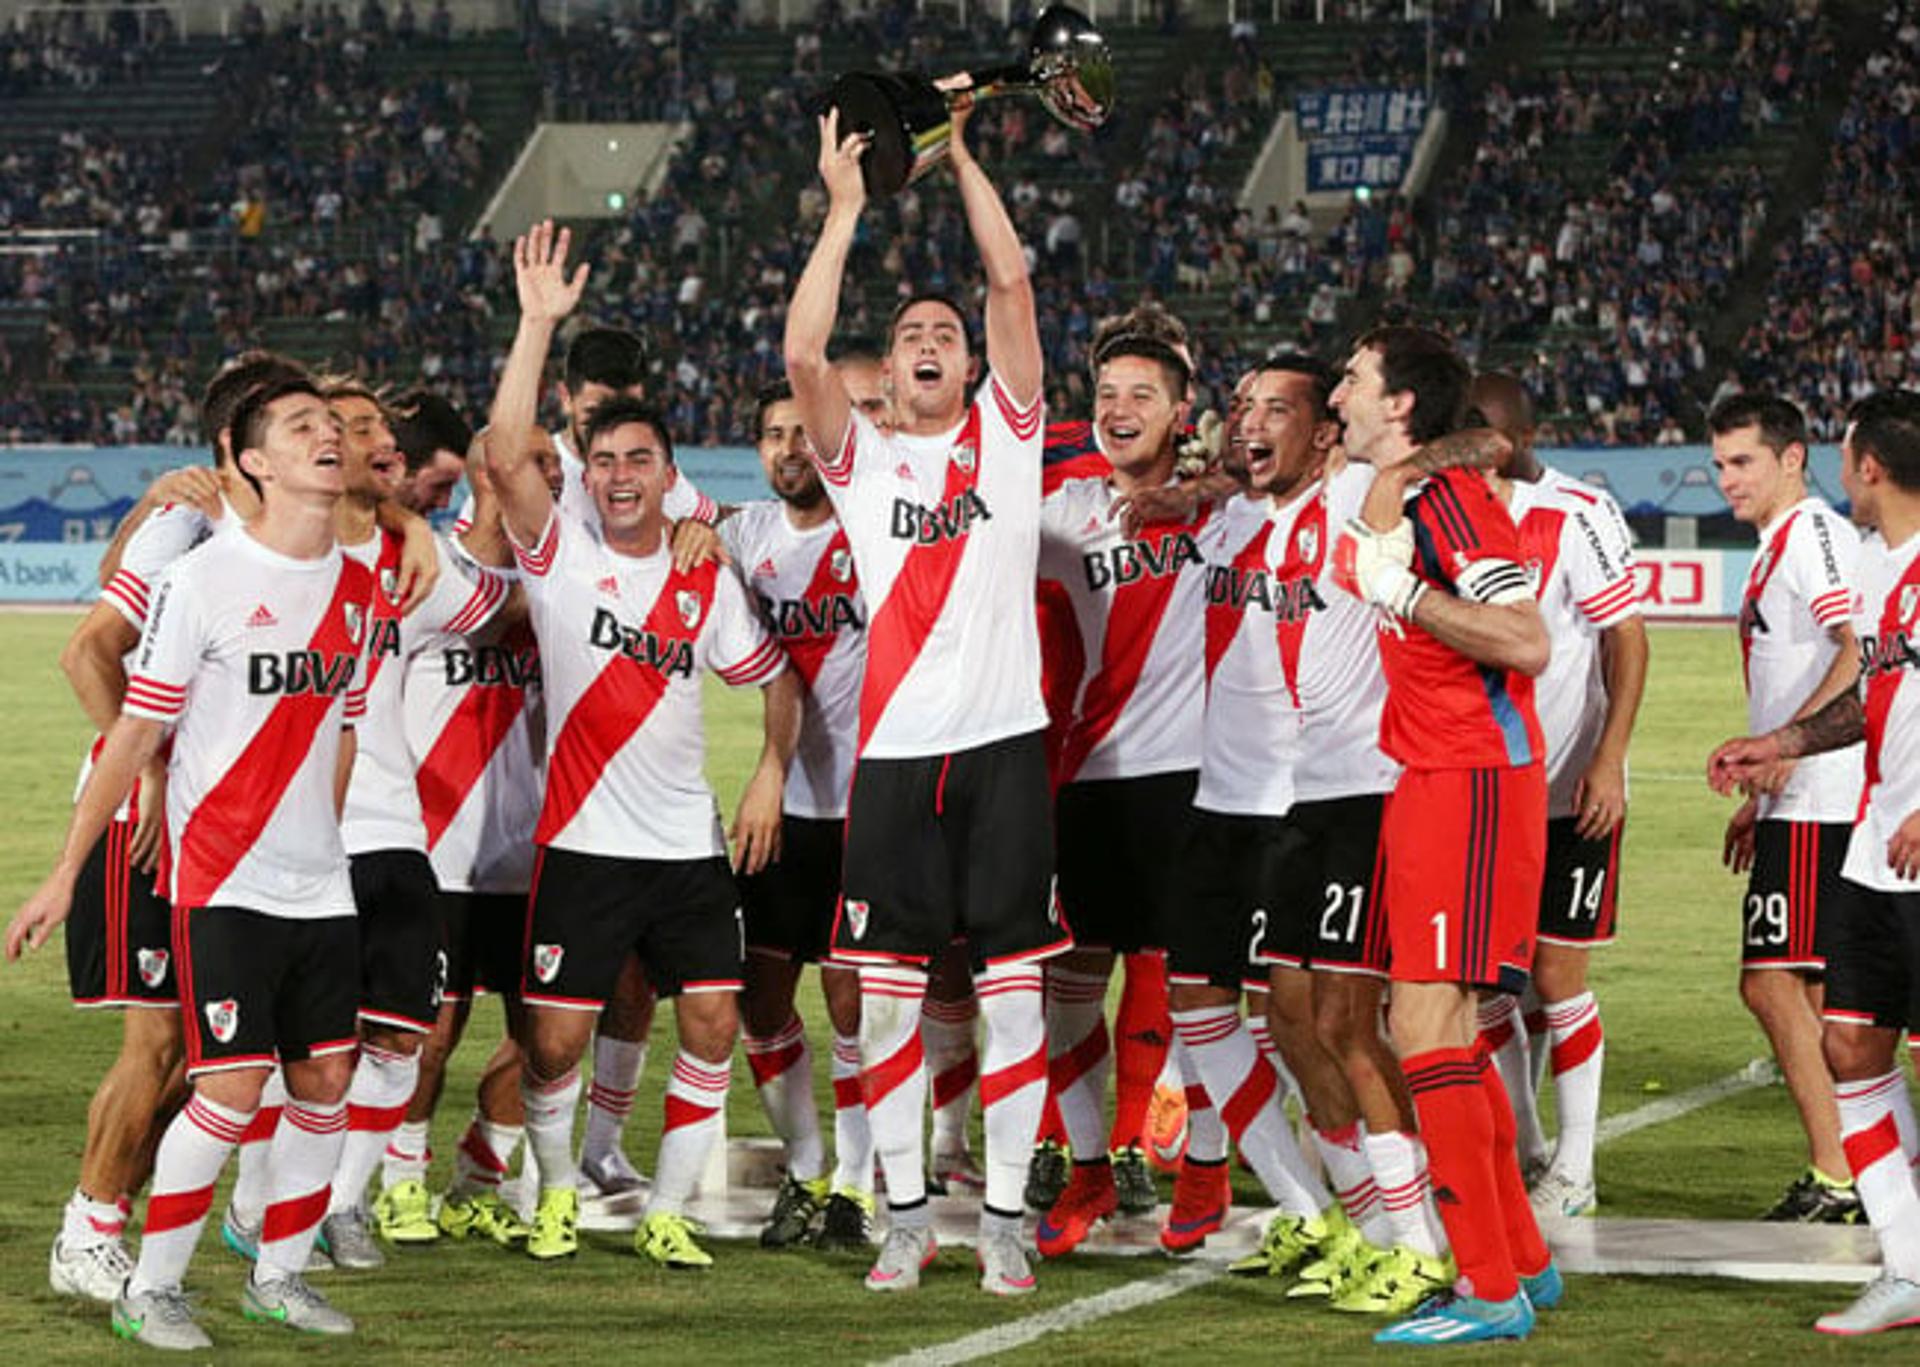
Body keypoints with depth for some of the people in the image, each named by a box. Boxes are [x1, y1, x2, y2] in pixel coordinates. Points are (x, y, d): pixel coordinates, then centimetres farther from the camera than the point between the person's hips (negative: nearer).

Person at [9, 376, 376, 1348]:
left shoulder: (356, 589, 8)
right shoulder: (204, 581, -10)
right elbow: (135, 733, -7)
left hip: (320, 888, 6)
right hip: (221, 886, -6)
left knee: (326, 1079, 6)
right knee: (232, 1087, -11)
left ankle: (278, 1275, 21)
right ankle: (149, 1290, 1)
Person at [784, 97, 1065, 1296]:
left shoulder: (1008, 435, 9)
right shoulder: (860, 460, 10)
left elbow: (1014, 283, -1)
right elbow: (802, 353, -7)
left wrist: (960, 154, 0)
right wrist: (845, 209, -3)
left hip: (1005, 742, -1)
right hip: (897, 748, 1)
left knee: (1014, 991, 0)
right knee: (888, 995, 2)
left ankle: (1006, 1219, 6)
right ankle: (907, 1217, 11)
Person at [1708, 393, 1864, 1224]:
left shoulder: (1815, 534, -10)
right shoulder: (1776, 546, 21)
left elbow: (1860, 651, -23)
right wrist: (1759, 797, 29)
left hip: (1818, 804, -10)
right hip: (1796, 804, 10)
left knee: (1773, 982, -13)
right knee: (1795, 987, 11)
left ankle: (1837, 1179, -12)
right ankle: (1838, 1178, 14)